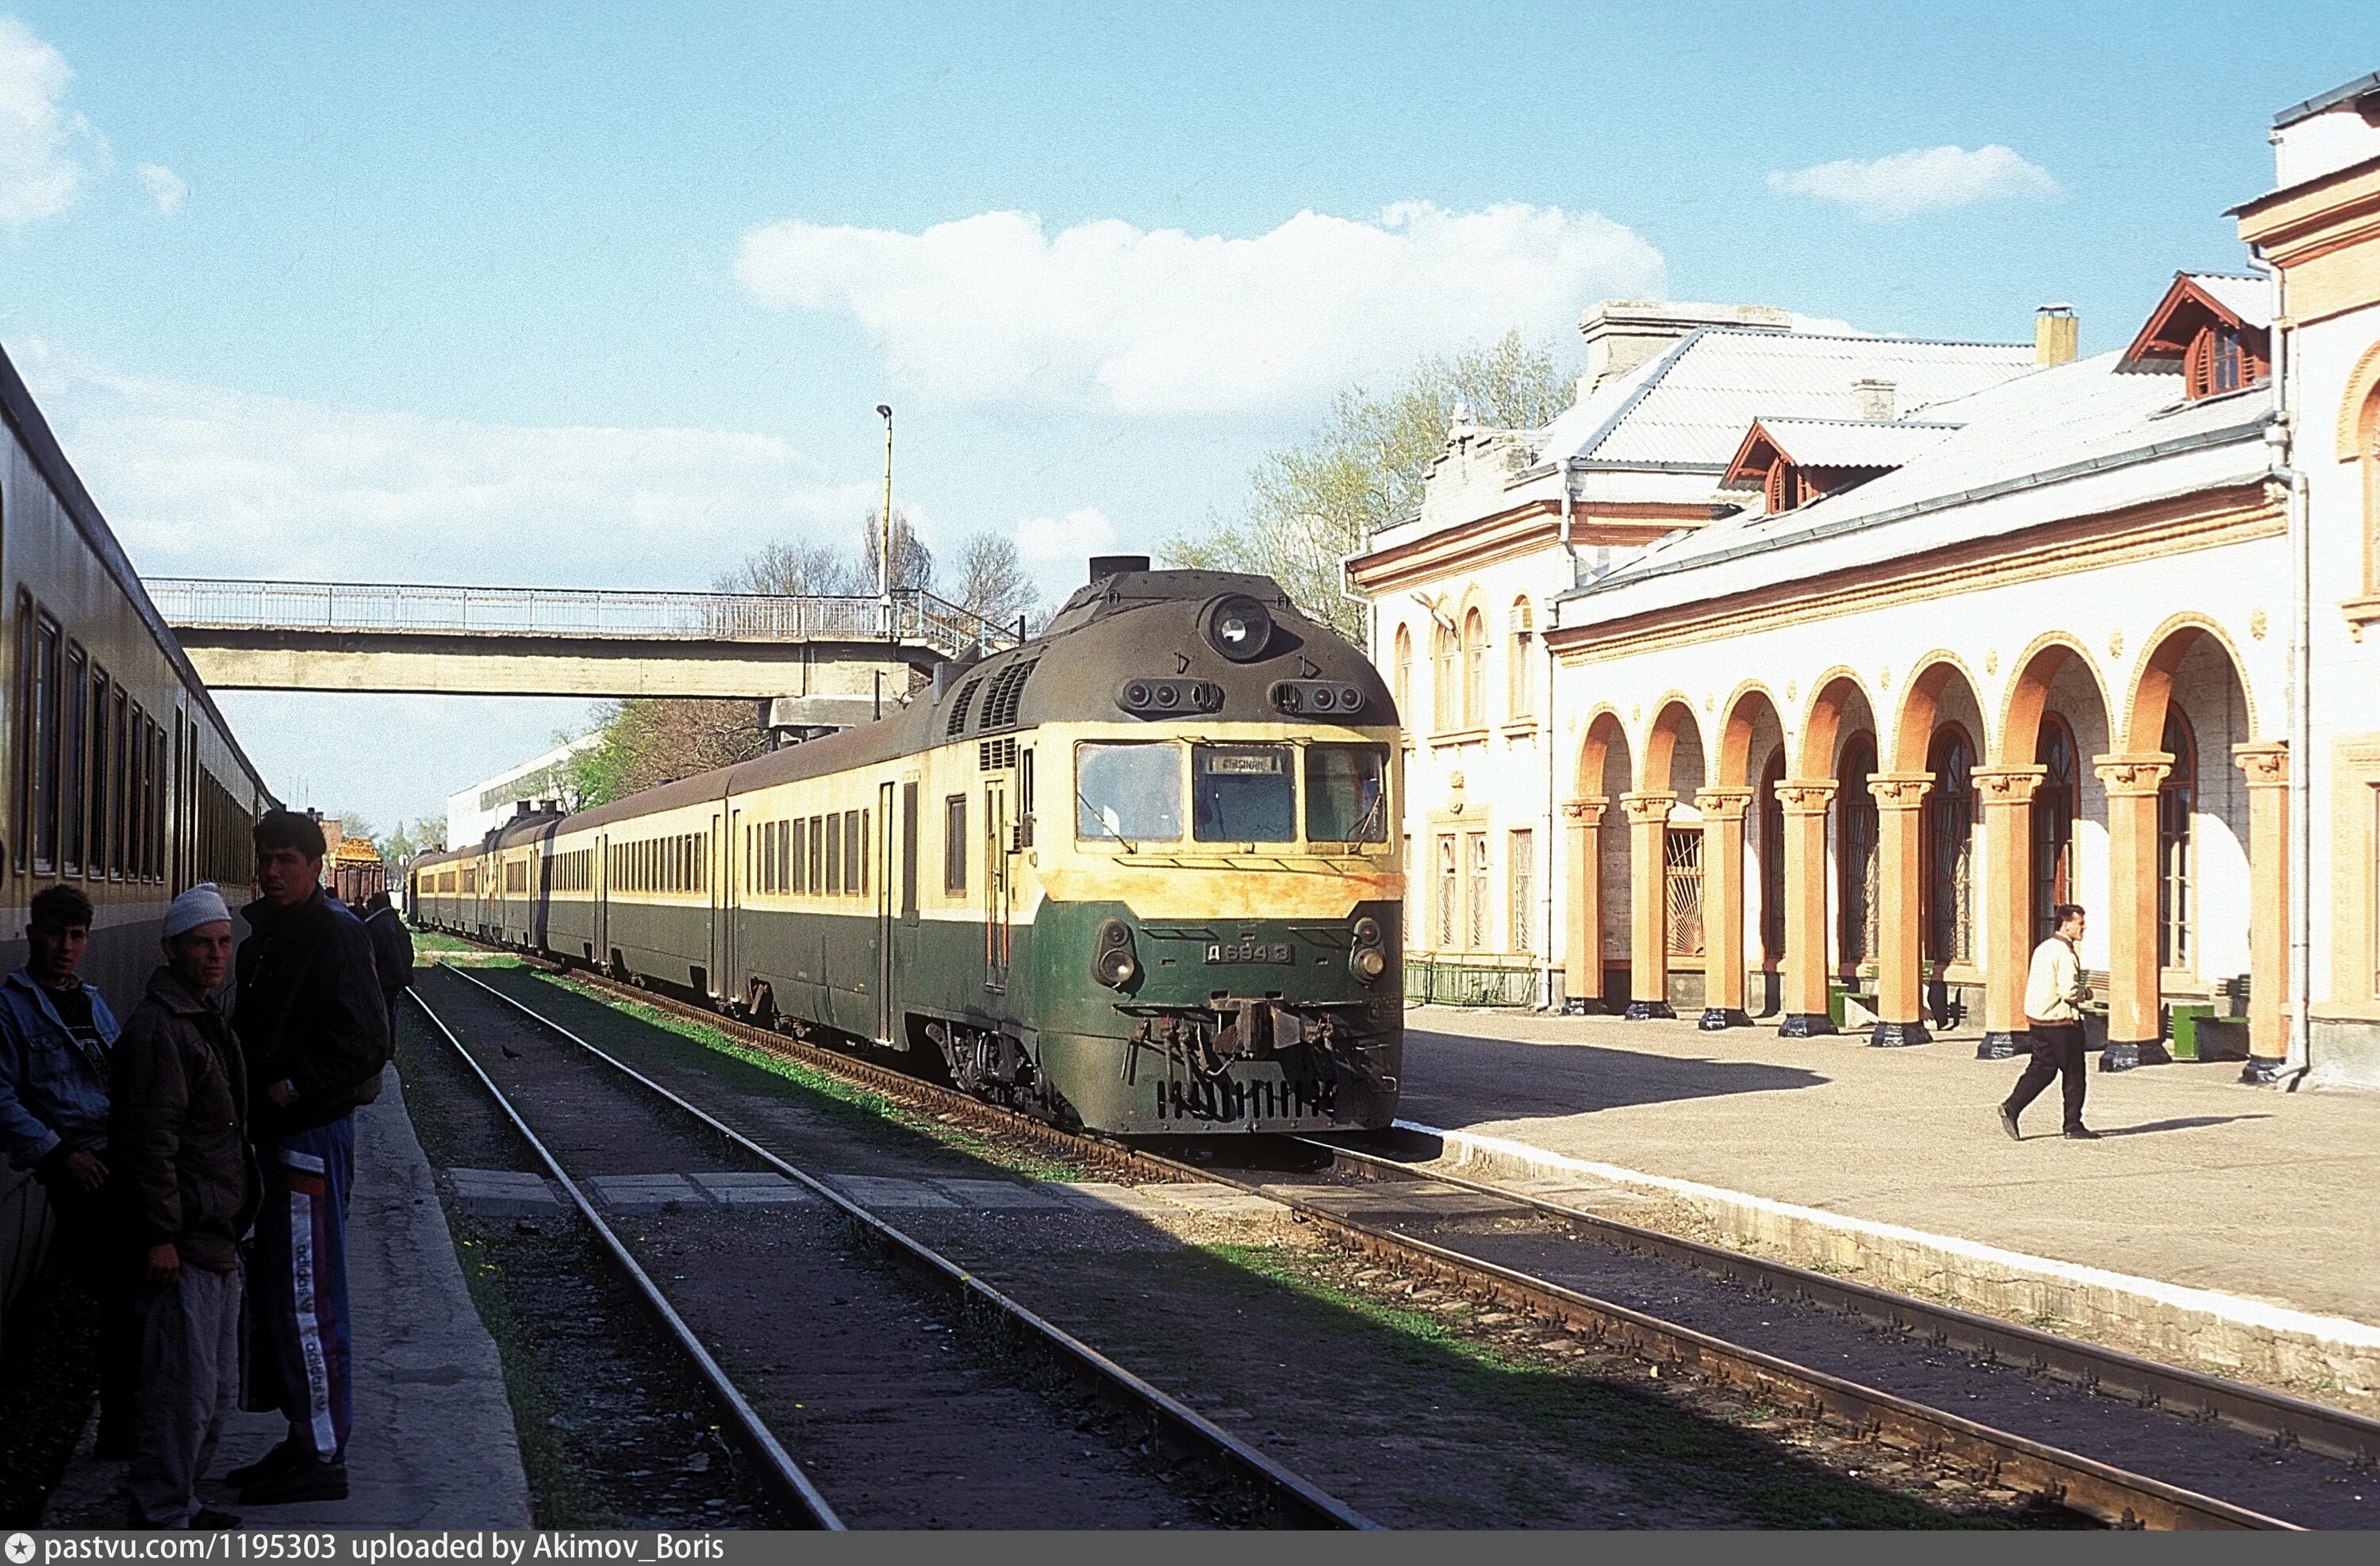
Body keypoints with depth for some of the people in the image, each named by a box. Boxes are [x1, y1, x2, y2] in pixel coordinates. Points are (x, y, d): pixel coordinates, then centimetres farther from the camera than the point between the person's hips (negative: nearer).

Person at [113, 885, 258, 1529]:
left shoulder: (207, 1017, 17)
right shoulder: (158, 1027, -16)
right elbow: (149, 1139, -22)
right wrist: (160, 1234, -24)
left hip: (216, 1237, 11)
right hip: (183, 1244, -11)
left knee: (216, 1390, 17)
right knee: (183, 1387, -7)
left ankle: (179, 1504, 28)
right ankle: (161, 1515, 1)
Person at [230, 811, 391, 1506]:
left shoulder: (334, 933, -14)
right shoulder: (269, 934, 15)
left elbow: (363, 1043, -21)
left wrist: (293, 1089, -18)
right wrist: (253, 1092, 7)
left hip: (313, 1132, -10)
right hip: (280, 1133, 10)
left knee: (305, 1295, -7)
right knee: (273, 1292, 15)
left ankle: (322, 1455, -2)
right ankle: (306, 1441, 24)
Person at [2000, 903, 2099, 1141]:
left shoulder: (2043, 948, 11)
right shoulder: (2065, 953, -18)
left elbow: (2030, 981, 18)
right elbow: (2068, 991, -25)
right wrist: (2085, 993, -4)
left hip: (2037, 1018, 8)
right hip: (2061, 1021, -8)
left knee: (2041, 1068, 13)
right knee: (2074, 1073, 5)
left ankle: (2011, 1109, 0)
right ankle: (2073, 1125, 11)